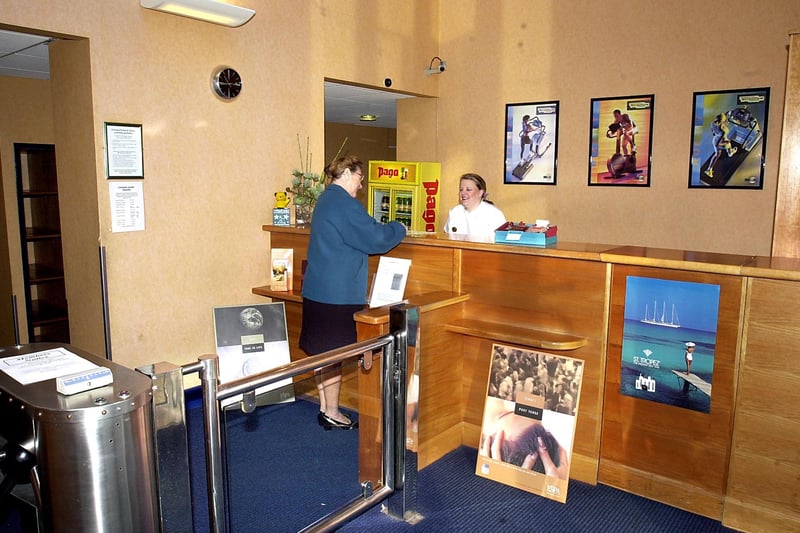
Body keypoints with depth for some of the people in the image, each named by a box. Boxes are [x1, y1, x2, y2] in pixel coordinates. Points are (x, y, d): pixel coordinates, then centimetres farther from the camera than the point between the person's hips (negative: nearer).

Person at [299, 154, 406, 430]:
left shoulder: (325, 199, 16)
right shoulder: (343, 202, -15)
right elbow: (374, 237, -16)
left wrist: (388, 230, 16)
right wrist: (399, 229, 1)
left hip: (317, 288, 10)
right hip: (336, 292, -10)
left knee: (321, 351, 14)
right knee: (332, 353, 0)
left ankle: (325, 408, 25)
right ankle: (332, 414, 12)